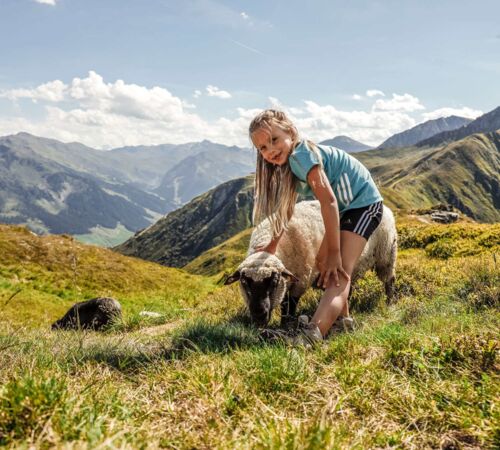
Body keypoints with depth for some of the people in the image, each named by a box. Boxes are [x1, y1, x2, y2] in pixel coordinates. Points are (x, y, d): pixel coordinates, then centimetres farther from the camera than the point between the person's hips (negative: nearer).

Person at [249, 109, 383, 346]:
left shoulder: (302, 154, -24)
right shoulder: (290, 162, 6)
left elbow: (328, 201, -29)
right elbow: (286, 208, 16)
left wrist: (334, 253, -28)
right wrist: (273, 245, 22)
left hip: (364, 202, -10)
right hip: (345, 207, 10)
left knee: (339, 269, -27)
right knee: (322, 262, 17)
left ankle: (313, 334, -44)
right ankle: (342, 318, 30)